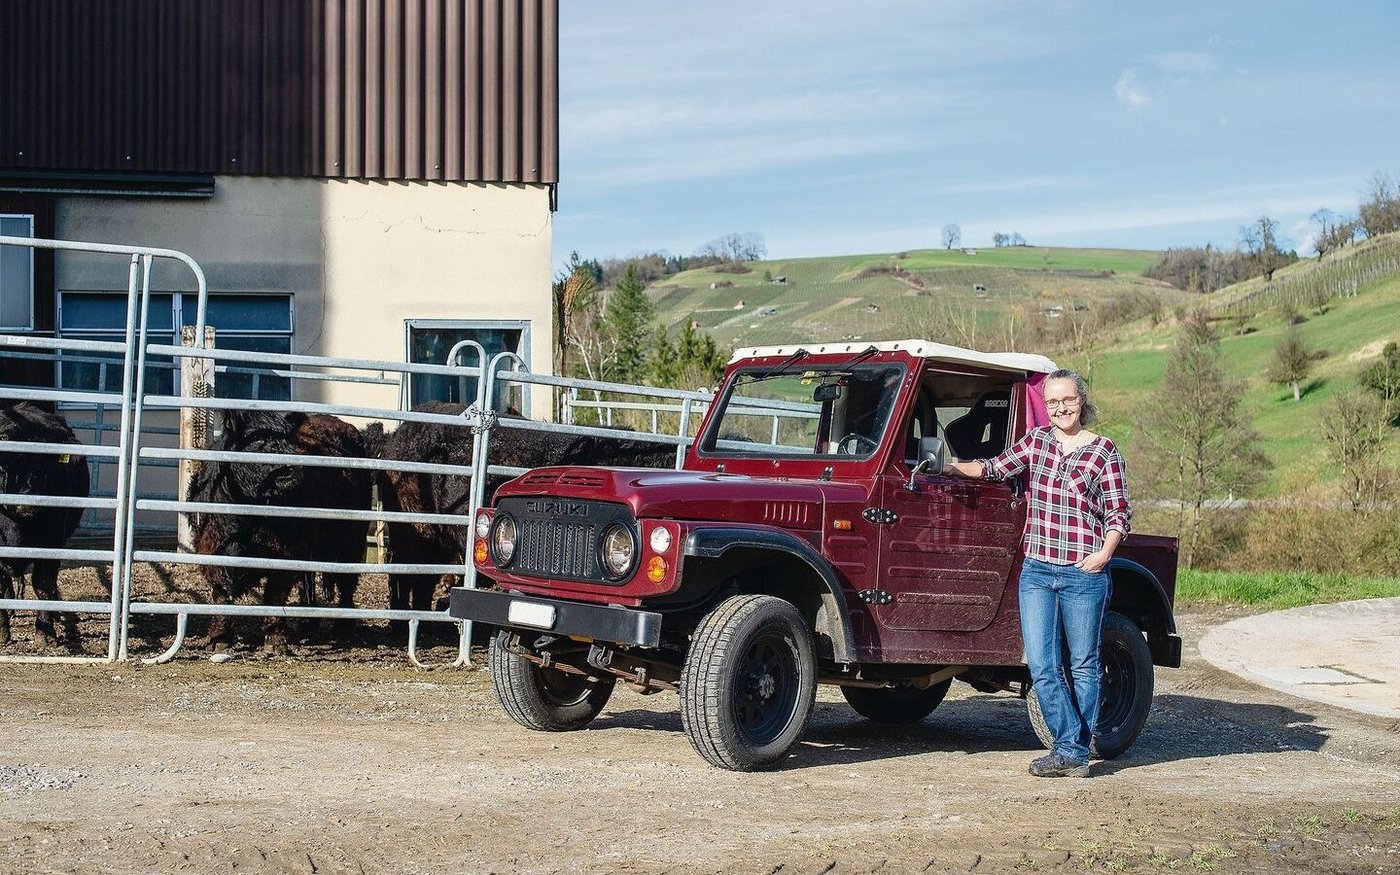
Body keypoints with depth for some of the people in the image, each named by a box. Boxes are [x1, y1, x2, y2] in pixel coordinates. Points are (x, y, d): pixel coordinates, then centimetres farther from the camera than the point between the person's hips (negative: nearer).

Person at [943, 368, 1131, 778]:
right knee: (1042, 667, -2)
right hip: (1036, 571, 3)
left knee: (1083, 666, 6)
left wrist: (1105, 552, -14)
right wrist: (953, 467, 5)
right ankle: (1070, 748, 6)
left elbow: (1119, 512, -1)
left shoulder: (1103, 450, -1)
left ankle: (1075, 751, 14)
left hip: (1083, 575, -3)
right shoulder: (1036, 440, 9)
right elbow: (995, 468, 17)